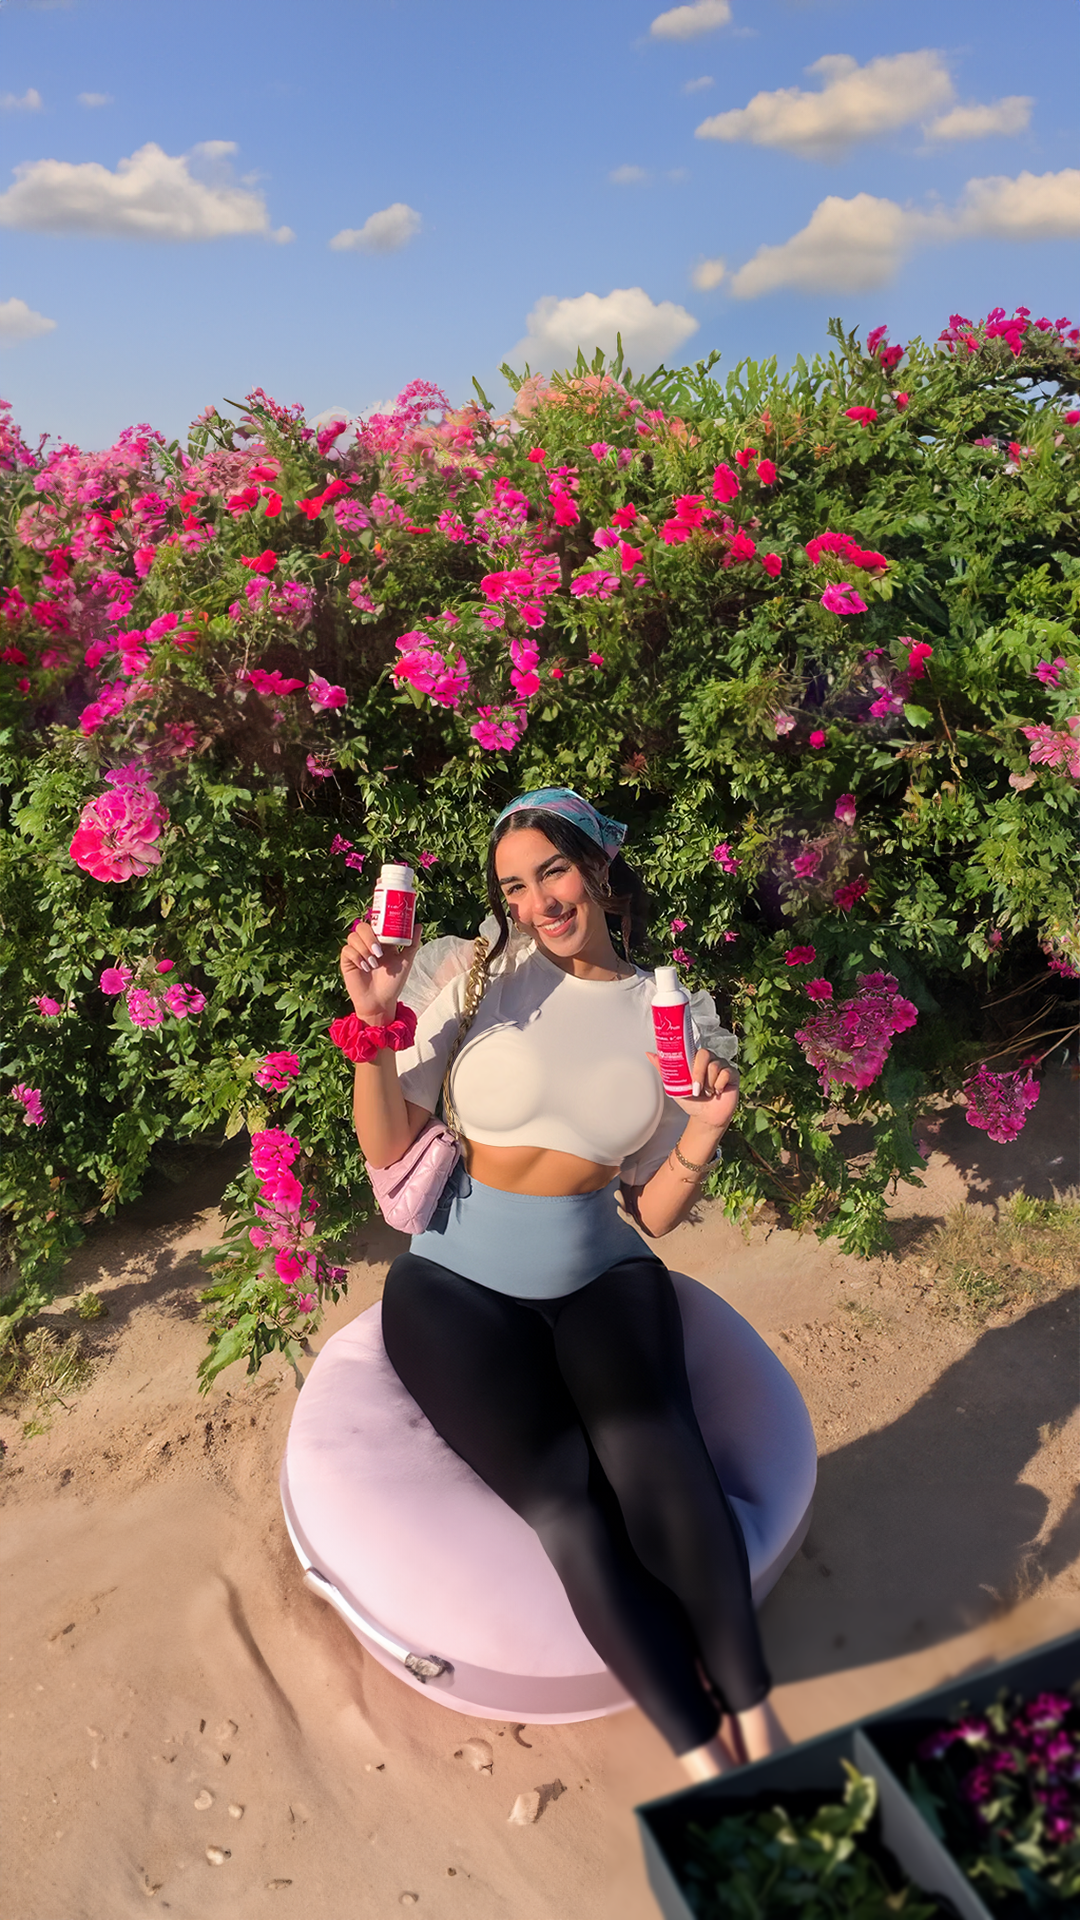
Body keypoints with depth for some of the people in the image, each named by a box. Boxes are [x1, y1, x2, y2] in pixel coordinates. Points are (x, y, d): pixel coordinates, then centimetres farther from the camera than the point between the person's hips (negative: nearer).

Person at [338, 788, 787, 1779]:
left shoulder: (669, 1012, 4)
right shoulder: (481, 976, -3)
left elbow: (654, 1214, 7)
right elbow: (387, 1148, -7)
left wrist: (705, 1132, -10)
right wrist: (376, 1019, -19)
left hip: (603, 1274, 2)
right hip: (460, 1286, -1)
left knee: (658, 1465, -26)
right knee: (567, 1504, -22)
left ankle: (756, 1720, -6)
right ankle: (707, 1759, -4)